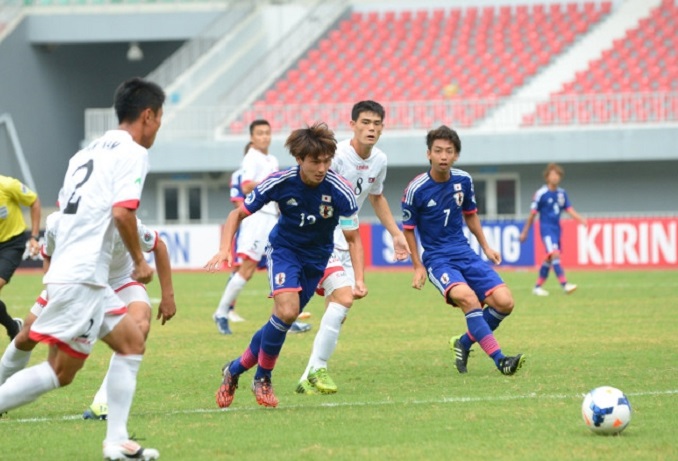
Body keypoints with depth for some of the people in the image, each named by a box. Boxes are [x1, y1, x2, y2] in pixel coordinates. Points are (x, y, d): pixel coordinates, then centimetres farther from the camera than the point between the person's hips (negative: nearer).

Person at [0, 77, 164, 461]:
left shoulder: (89, 151, 18)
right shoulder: (133, 153, -7)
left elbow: (64, 205, 20)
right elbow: (122, 211, -19)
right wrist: (140, 260, -6)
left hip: (75, 274, 9)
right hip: (81, 278, -9)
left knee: (132, 342, 14)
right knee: (60, 372, -8)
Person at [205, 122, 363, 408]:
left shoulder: (341, 192, -23)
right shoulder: (280, 183, -22)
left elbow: (353, 239, -12)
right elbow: (239, 214, -9)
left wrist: (359, 279, -25)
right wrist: (225, 249, -24)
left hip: (316, 258, 2)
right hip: (283, 248, -2)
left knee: (282, 321, 4)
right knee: (287, 311, -25)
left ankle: (235, 370, 26)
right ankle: (262, 379, -5)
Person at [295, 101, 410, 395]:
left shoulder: (379, 161, 6)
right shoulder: (335, 156, -19)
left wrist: (396, 234, 25)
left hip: (344, 242, 8)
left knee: (338, 314, 4)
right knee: (344, 297, -24)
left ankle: (310, 378, 12)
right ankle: (318, 368, -17)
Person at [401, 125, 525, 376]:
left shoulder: (463, 180, 1)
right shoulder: (416, 189, -12)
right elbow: (408, 228, 0)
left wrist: (486, 247, 16)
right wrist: (418, 266, -4)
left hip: (464, 252, 5)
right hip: (437, 258, -5)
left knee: (504, 301, -12)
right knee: (468, 297, -33)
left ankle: (464, 343, 13)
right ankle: (499, 359, -32)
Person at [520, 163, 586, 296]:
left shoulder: (562, 193, 8)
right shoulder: (541, 193, -9)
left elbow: (569, 209, 5)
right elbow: (533, 214, -3)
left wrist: (580, 219, -14)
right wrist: (525, 232, 3)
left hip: (556, 228, 7)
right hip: (546, 228, -7)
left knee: (549, 260, 10)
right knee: (554, 254, -20)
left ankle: (537, 287, 22)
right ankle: (565, 285, -28)